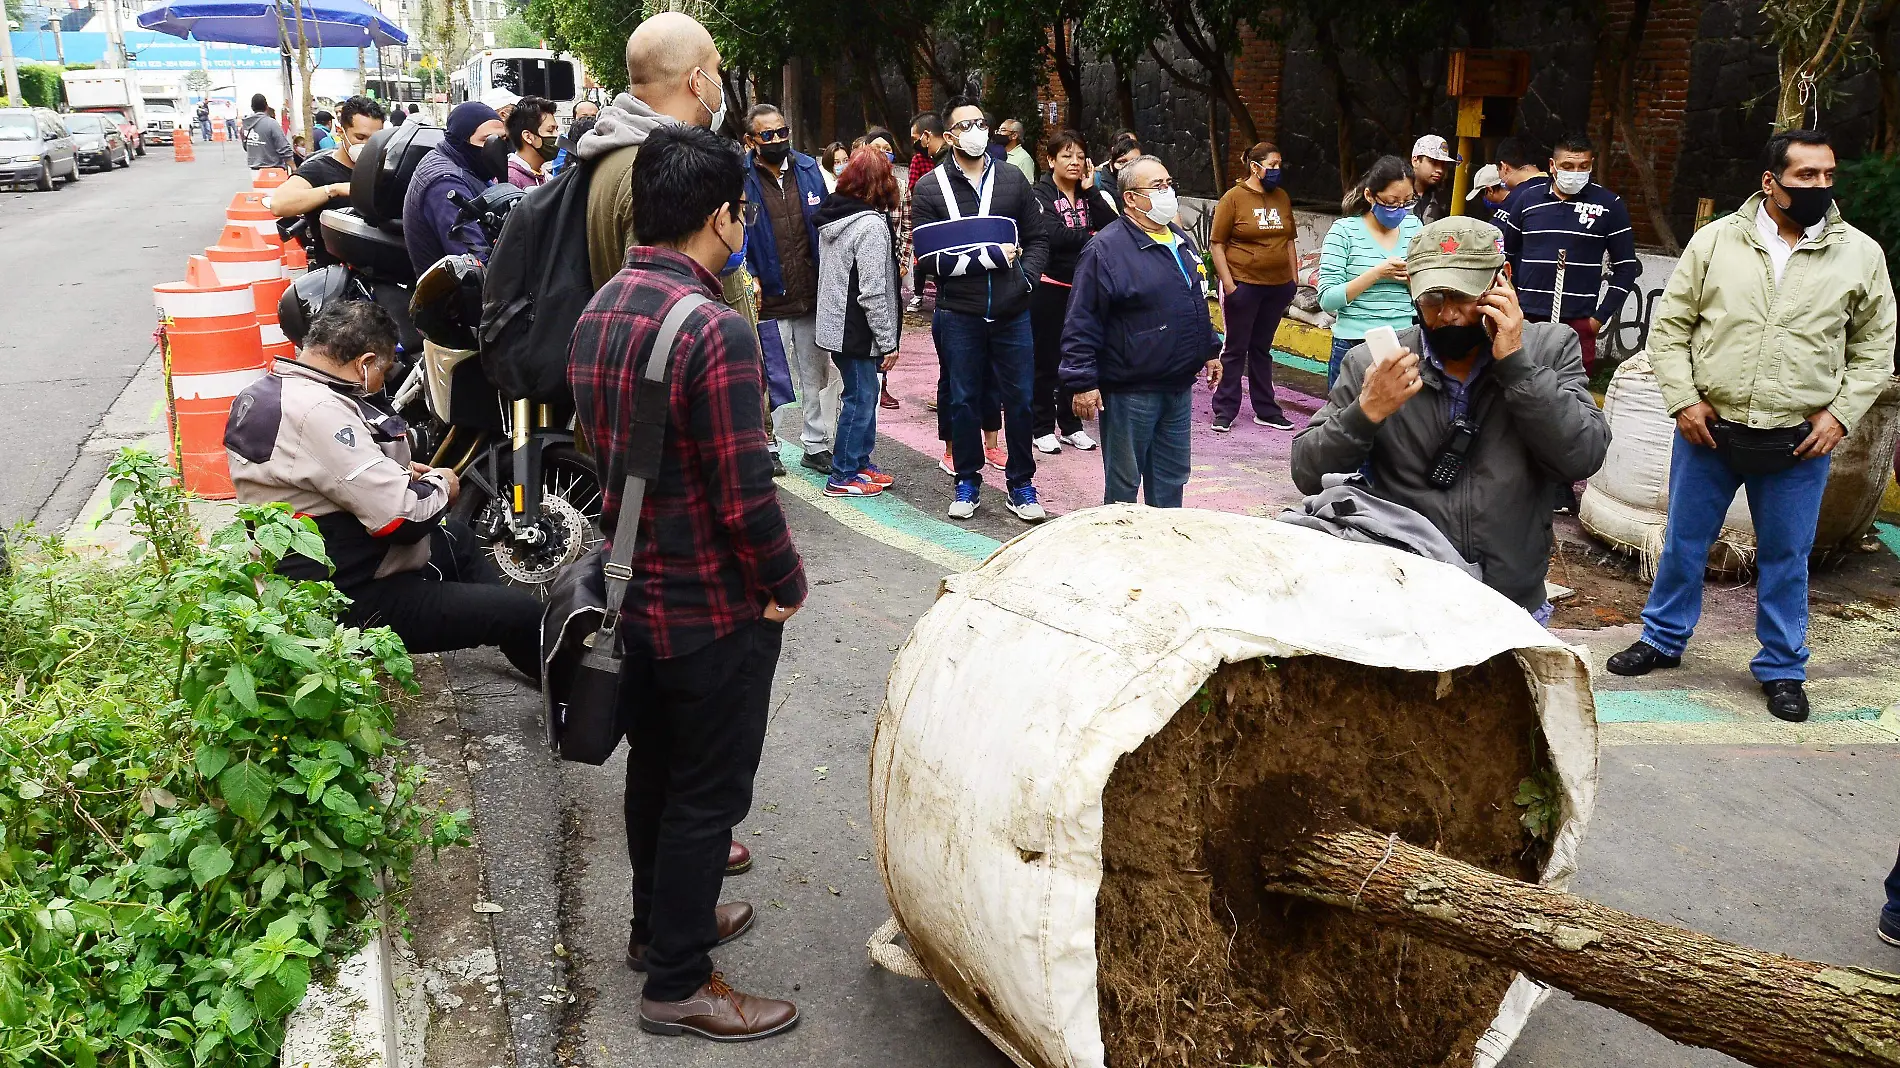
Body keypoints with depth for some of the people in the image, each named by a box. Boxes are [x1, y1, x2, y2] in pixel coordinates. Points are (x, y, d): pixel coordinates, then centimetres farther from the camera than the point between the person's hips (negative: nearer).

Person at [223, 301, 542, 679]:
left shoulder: (262, 393, 5)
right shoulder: (319, 412, -27)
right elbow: (403, 517, -28)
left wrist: (395, 471, 11)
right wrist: (440, 484, -7)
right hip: (350, 603, -11)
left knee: (458, 537, 29)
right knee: (523, 614, -12)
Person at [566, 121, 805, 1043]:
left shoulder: (596, 314, 3)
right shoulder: (714, 330, -25)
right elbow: (745, 493, -24)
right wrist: (786, 583, -10)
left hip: (633, 589, 8)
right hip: (714, 606, -8)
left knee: (655, 766, 23)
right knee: (709, 791, 6)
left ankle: (659, 922, 41)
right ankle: (679, 983, 19)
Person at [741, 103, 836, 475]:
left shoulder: (809, 170, 6)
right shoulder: (741, 178, -8)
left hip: (813, 297, 4)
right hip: (769, 302, -4)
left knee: (818, 376, 13)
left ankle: (817, 445, 26)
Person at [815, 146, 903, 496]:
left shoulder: (834, 215, 8)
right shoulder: (872, 225, -19)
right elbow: (873, 292, -22)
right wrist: (888, 341, -16)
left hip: (835, 323, 9)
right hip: (857, 331, -9)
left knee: (864, 394, 18)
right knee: (860, 398, 1)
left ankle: (860, 463, 28)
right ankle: (843, 477, 8)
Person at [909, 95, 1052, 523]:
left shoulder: (1012, 179, 8)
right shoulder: (930, 188, -2)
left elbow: (1037, 238, 14)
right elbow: (926, 259, -10)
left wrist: (1026, 276, -4)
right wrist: (989, 257, -15)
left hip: (1012, 312, 2)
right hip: (958, 315, -2)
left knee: (1020, 400, 6)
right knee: (963, 401, 8)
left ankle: (1021, 485, 20)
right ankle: (967, 481, 24)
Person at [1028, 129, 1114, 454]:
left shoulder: (1088, 194, 10)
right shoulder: (1042, 193, -7)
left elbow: (1112, 226, -6)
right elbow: (1054, 236, -22)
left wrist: (1091, 190, -9)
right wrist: (1091, 235, -10)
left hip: (1082, 287, 5)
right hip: (1049, 287, -5)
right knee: (1046, 359, 3)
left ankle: (1070, 425, 22)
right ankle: (1043, 427, 12)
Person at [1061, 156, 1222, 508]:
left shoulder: (1182, 241, 12)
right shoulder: (1106, 248, -14)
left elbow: (1197, 304, 27)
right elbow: (1081, 323, -17)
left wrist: (1210, 350, 26)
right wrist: (1082, 382, -20)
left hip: (1179, 387, 8)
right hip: (1129, 393, -8)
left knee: (1172, 478, 16)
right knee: (1123, 483, 4)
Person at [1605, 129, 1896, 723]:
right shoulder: (1715, 240, -1)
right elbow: (1670, 325, 2)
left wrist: (1841, 413, -3)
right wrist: (1683, 400, -6)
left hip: (1799, 441, 0)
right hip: (1708, 428, 0)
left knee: (1786, 558, 10)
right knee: (1683, 543, 12)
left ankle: (1782, 669, 25)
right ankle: (1663, 640, 32)